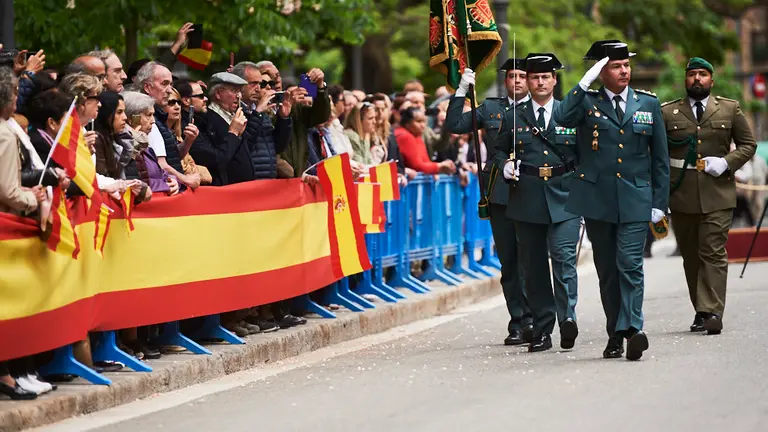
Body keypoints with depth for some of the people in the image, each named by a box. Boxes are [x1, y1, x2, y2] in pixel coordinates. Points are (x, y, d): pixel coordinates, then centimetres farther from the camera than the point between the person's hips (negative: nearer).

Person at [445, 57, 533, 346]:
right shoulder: (489, 109, 13)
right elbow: (454, 126, 11)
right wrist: (461, 91, 3)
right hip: (500, 195, 3)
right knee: (509, 262, 6)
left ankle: (529, 319, -10)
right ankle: (518, 322, 10)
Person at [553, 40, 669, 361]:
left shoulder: (648, 104, 9)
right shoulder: (587, 102, 5)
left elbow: (660, 158, 11)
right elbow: (561, 118, -18)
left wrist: (660, 202, 6)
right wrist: (585, 82, -17)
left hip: (635, 199, 0)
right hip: (597, 200, 1)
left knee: (630, 265, -15)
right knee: (607, 270, 7)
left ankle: (631, 329, -23)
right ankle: (616, 334, 14)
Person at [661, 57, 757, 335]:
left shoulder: (730, 110, 9)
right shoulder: (668, 112, 8)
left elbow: (748, 144, 11)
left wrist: (727, 162, -7)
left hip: (717, 195, -1)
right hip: (681, 195, 2)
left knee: (713, 253, -10)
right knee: (691, 256, 7)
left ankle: (712, 312, -14)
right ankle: (701, 310, 17)